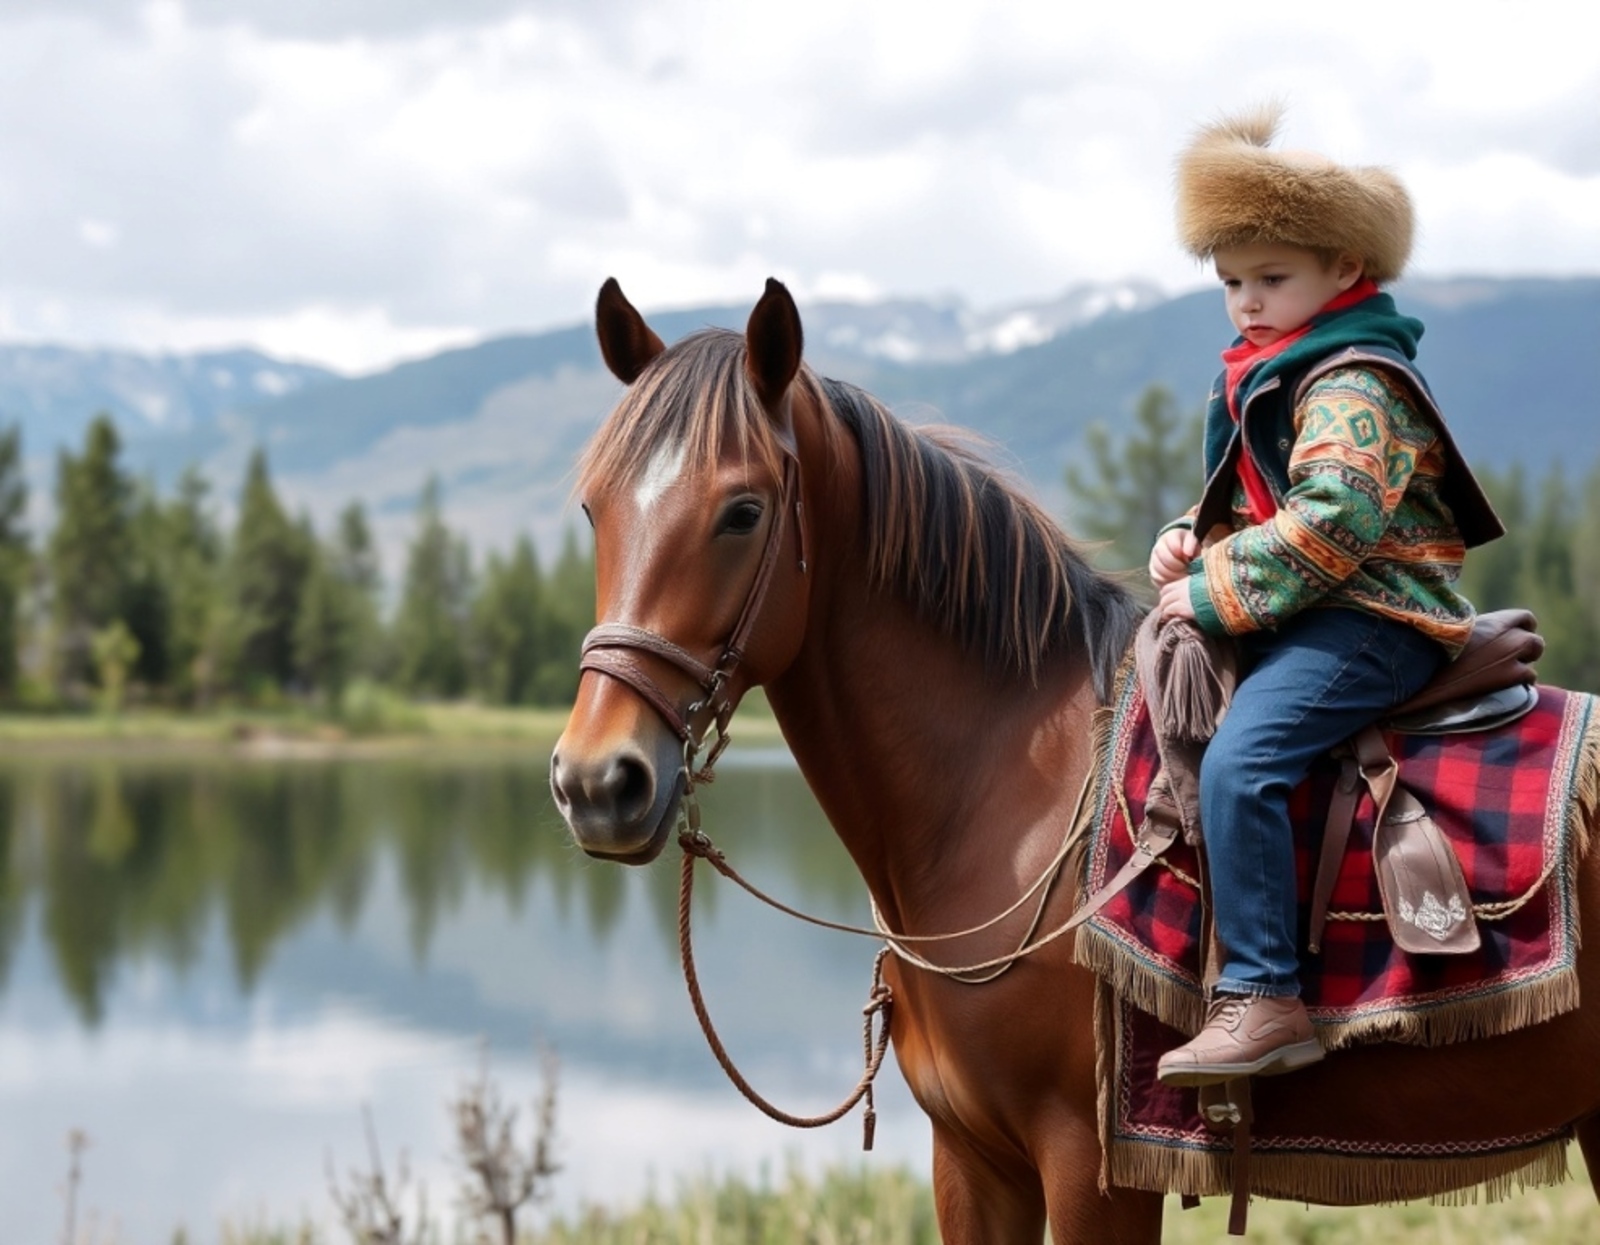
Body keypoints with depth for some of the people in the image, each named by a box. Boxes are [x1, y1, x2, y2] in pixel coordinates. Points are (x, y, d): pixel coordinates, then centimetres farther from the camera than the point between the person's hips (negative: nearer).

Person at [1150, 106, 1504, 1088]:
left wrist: (1218, 593, -20)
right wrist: (1191, 538, 6)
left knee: (1238, 760, -30)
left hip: (1372, 619, -11)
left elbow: (1329, 523, -25)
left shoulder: (1352, 385, -13)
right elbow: (1247, 503, 28)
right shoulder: (1262, 381, 18)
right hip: (1298, 621, 11)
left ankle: (1265, 999, -31)